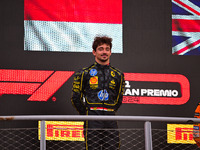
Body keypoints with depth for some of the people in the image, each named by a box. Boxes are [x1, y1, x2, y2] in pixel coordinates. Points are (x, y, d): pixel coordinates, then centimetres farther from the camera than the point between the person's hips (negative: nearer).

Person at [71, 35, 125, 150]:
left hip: (111, 121, 3)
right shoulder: (84, 73, 4)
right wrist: (87, 115, 4)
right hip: (92, 122, -3)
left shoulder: (118, 75, 14)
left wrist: (110, 113, 11)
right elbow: (76, 98, 6)